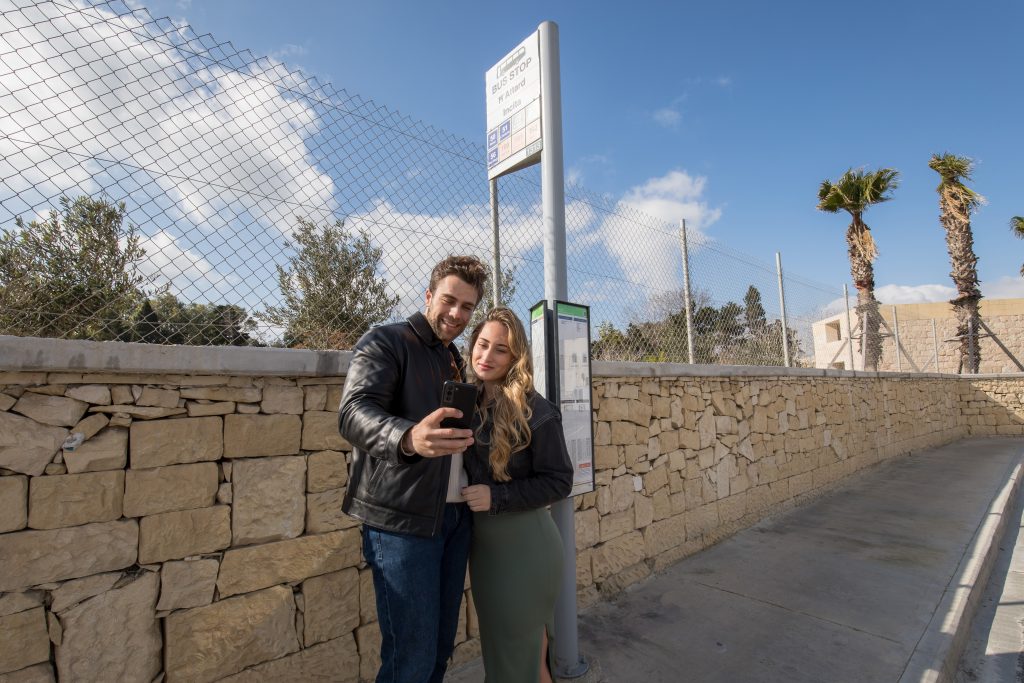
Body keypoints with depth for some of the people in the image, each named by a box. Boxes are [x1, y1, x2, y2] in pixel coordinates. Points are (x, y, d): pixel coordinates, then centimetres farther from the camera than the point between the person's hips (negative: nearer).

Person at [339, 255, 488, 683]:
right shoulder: (385, 342, -8)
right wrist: (409, 438, -45)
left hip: (455, 516, 7)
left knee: (441, 648, 16)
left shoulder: (456, 360, 15)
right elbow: (354, 413, -24)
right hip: (402, 520, -7)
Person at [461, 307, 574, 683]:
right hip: (481, 542, 7)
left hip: (523, 543, -6)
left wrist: (497, 496, -22)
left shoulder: (536, 411, -19)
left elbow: (559, 481, -15)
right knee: (498, 647, 26)